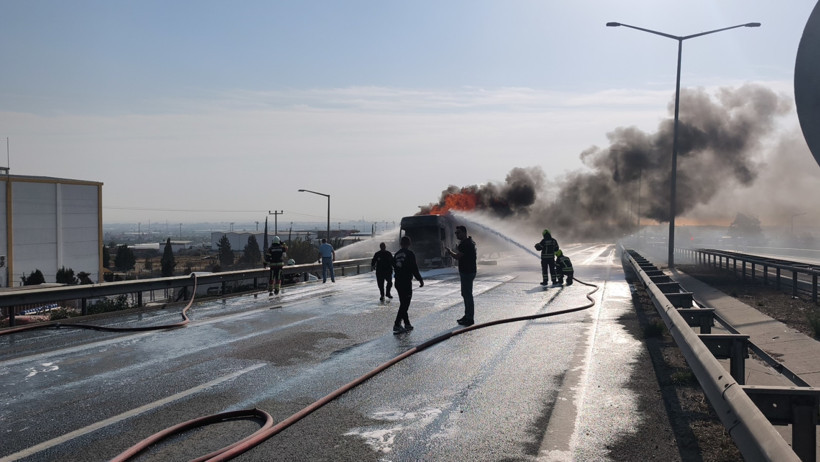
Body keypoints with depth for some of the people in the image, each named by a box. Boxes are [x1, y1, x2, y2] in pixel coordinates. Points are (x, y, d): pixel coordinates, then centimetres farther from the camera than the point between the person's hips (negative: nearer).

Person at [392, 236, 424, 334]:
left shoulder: (396, 254, 10)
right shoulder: (410, 254, -10)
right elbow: (414, 269, -12)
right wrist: (420, 280, -3)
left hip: (398, 282, 7)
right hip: (406, 282, -7)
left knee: (403, 304, 14)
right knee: (405, 304, -5)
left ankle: (407, 324, 19)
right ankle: (397, 325, -11)